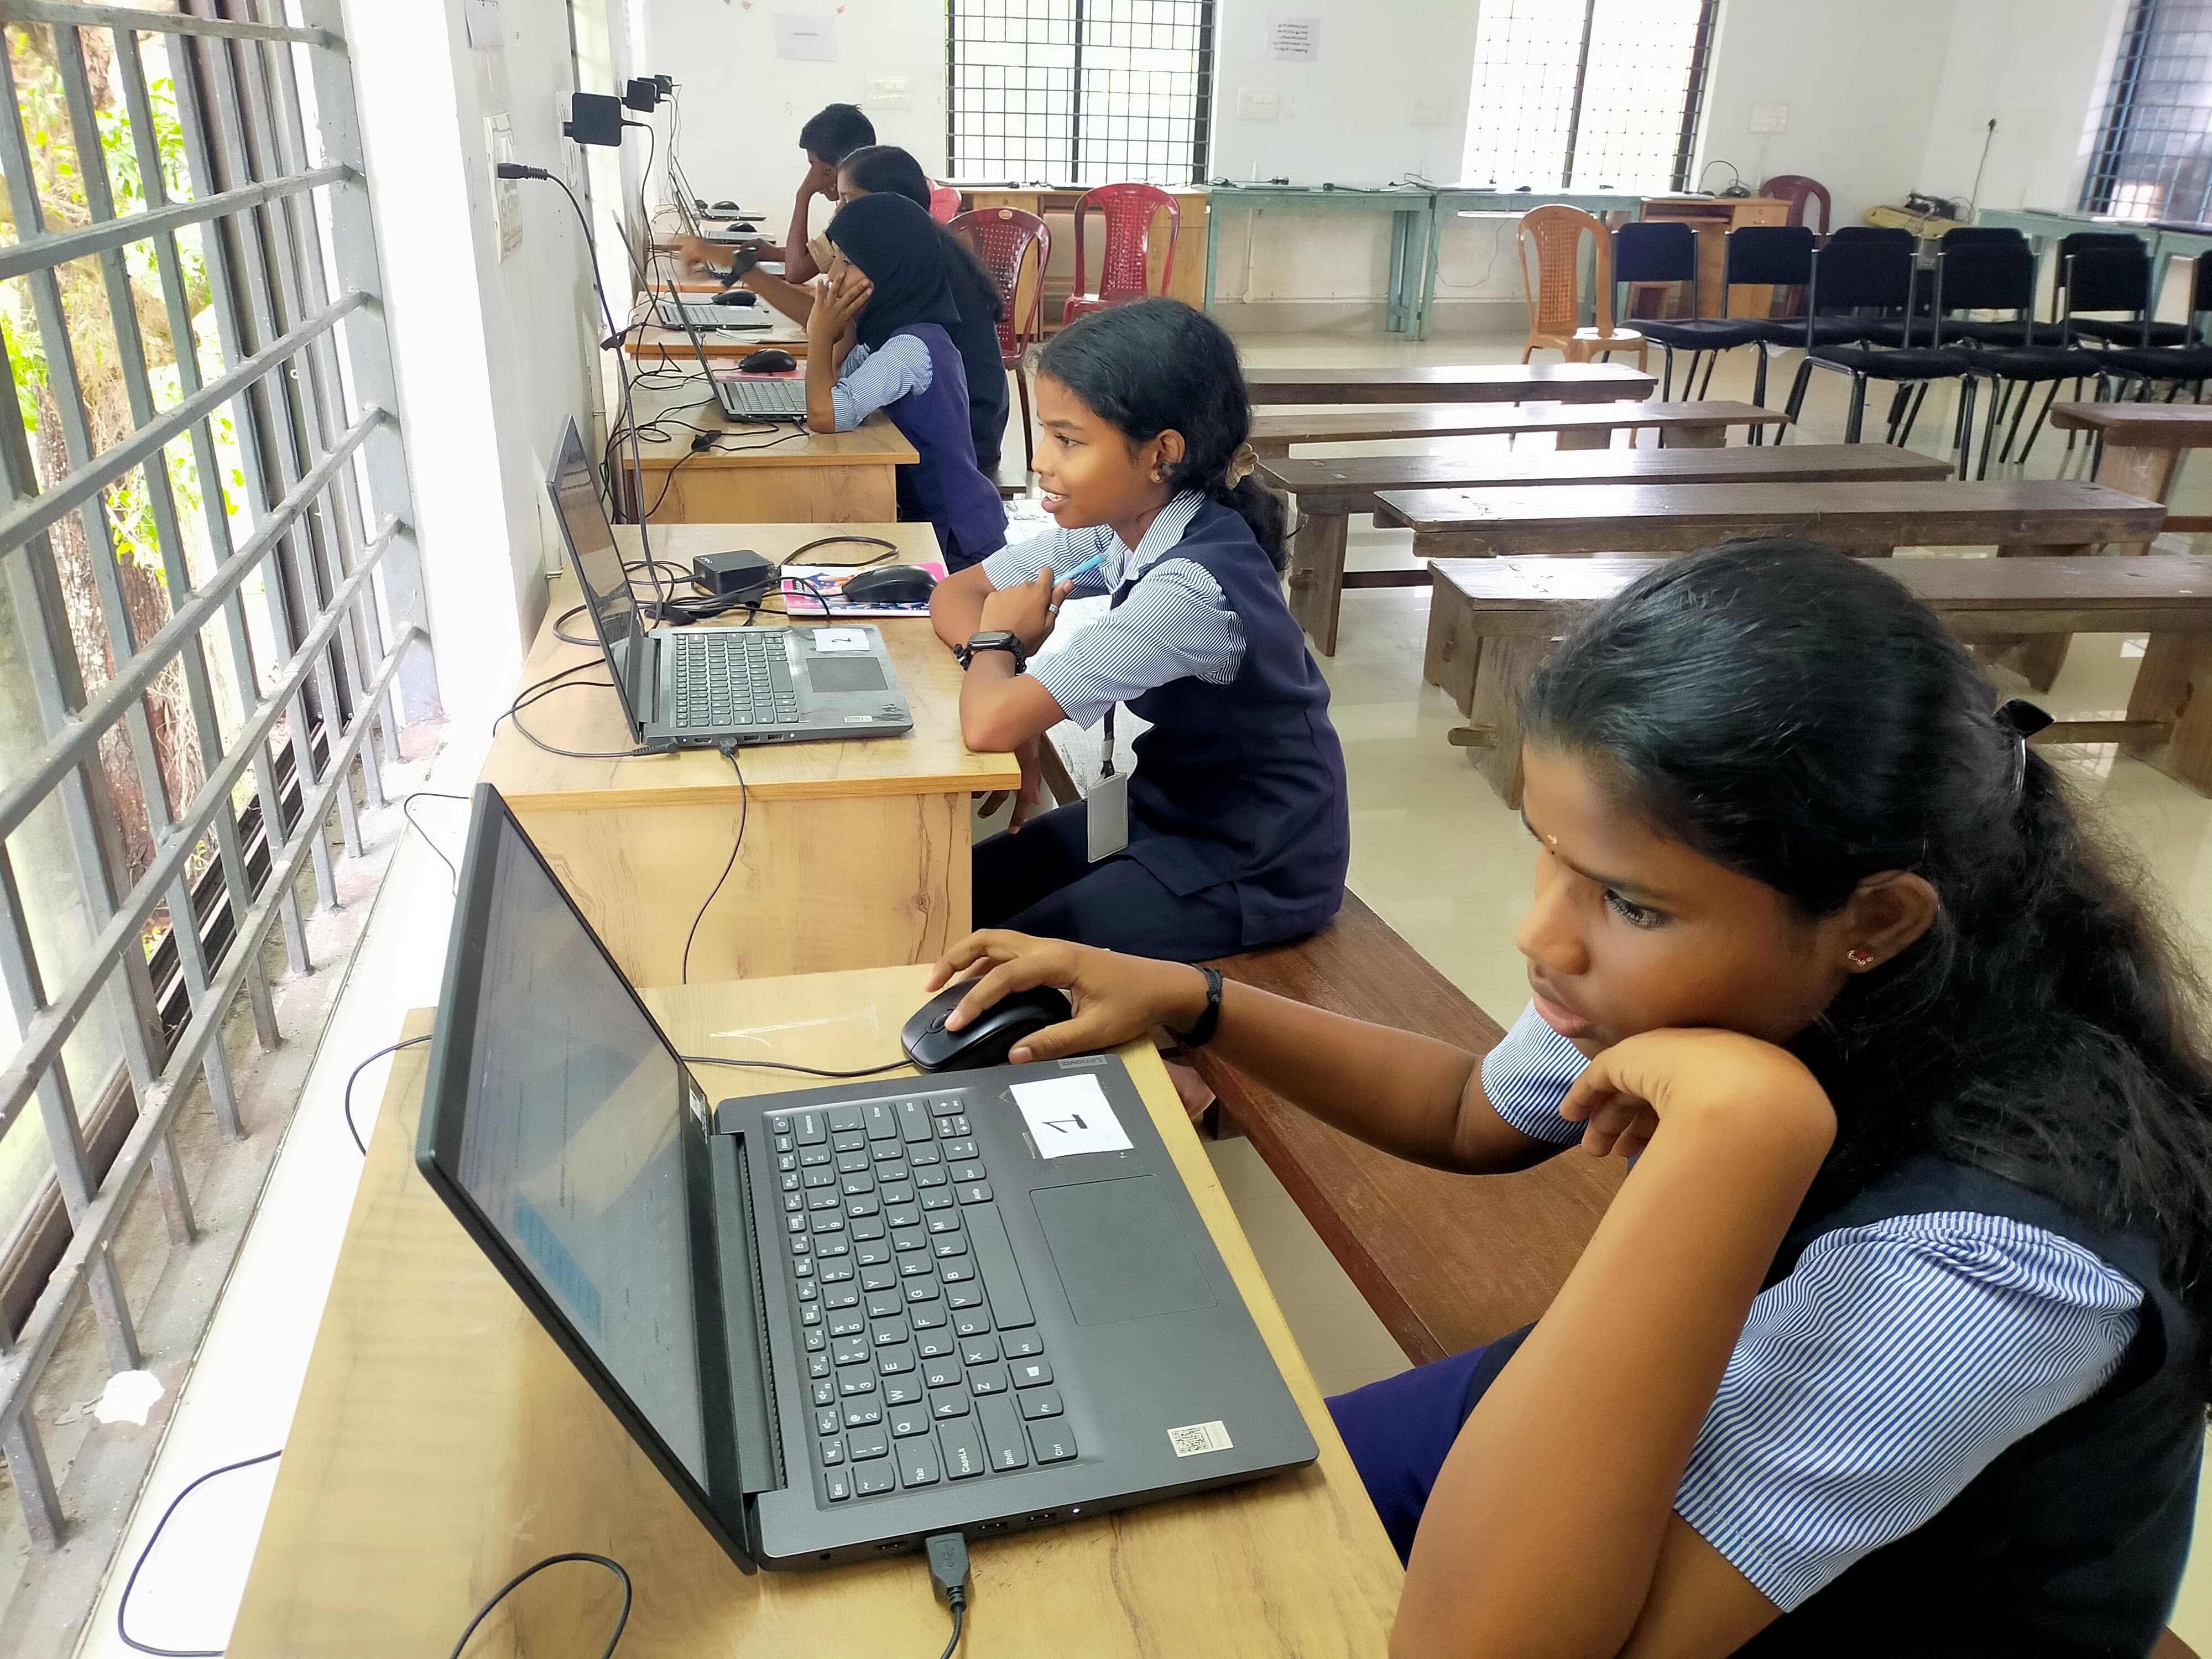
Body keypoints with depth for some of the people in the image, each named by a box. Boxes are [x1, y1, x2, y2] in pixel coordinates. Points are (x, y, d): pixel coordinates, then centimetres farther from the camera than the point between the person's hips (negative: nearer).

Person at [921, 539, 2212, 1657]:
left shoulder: (1989, 1243, -39)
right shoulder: (1753, 983, -19)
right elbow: (1474, 1117, 3)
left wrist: (1731, 1132, -49)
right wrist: (1186, 999, -7)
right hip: (1687, 1403, 5)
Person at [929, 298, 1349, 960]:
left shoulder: (1191, 588, -32)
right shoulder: (1123, 522, -6)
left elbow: (989, 723, -37)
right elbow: (955, 594, 4)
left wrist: (1000, 641, -14)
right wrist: (1013, 676, -16)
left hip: (1249, 870, -7)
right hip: (1166, 806, 8)